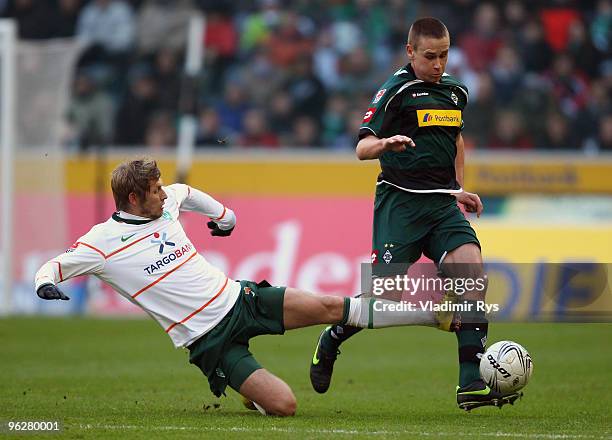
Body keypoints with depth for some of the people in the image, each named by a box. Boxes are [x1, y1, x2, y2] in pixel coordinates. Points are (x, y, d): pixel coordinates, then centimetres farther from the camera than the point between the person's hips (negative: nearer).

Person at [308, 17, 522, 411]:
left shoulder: (456, 92, 13)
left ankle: (472, 382, -20)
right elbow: (362, 148, -10)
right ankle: (331, 342, 25)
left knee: (471, 267, -19)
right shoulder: (396, 91, -6)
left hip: (442, 202, 5)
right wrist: (385, 144, -31)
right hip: (400, 200, -5)